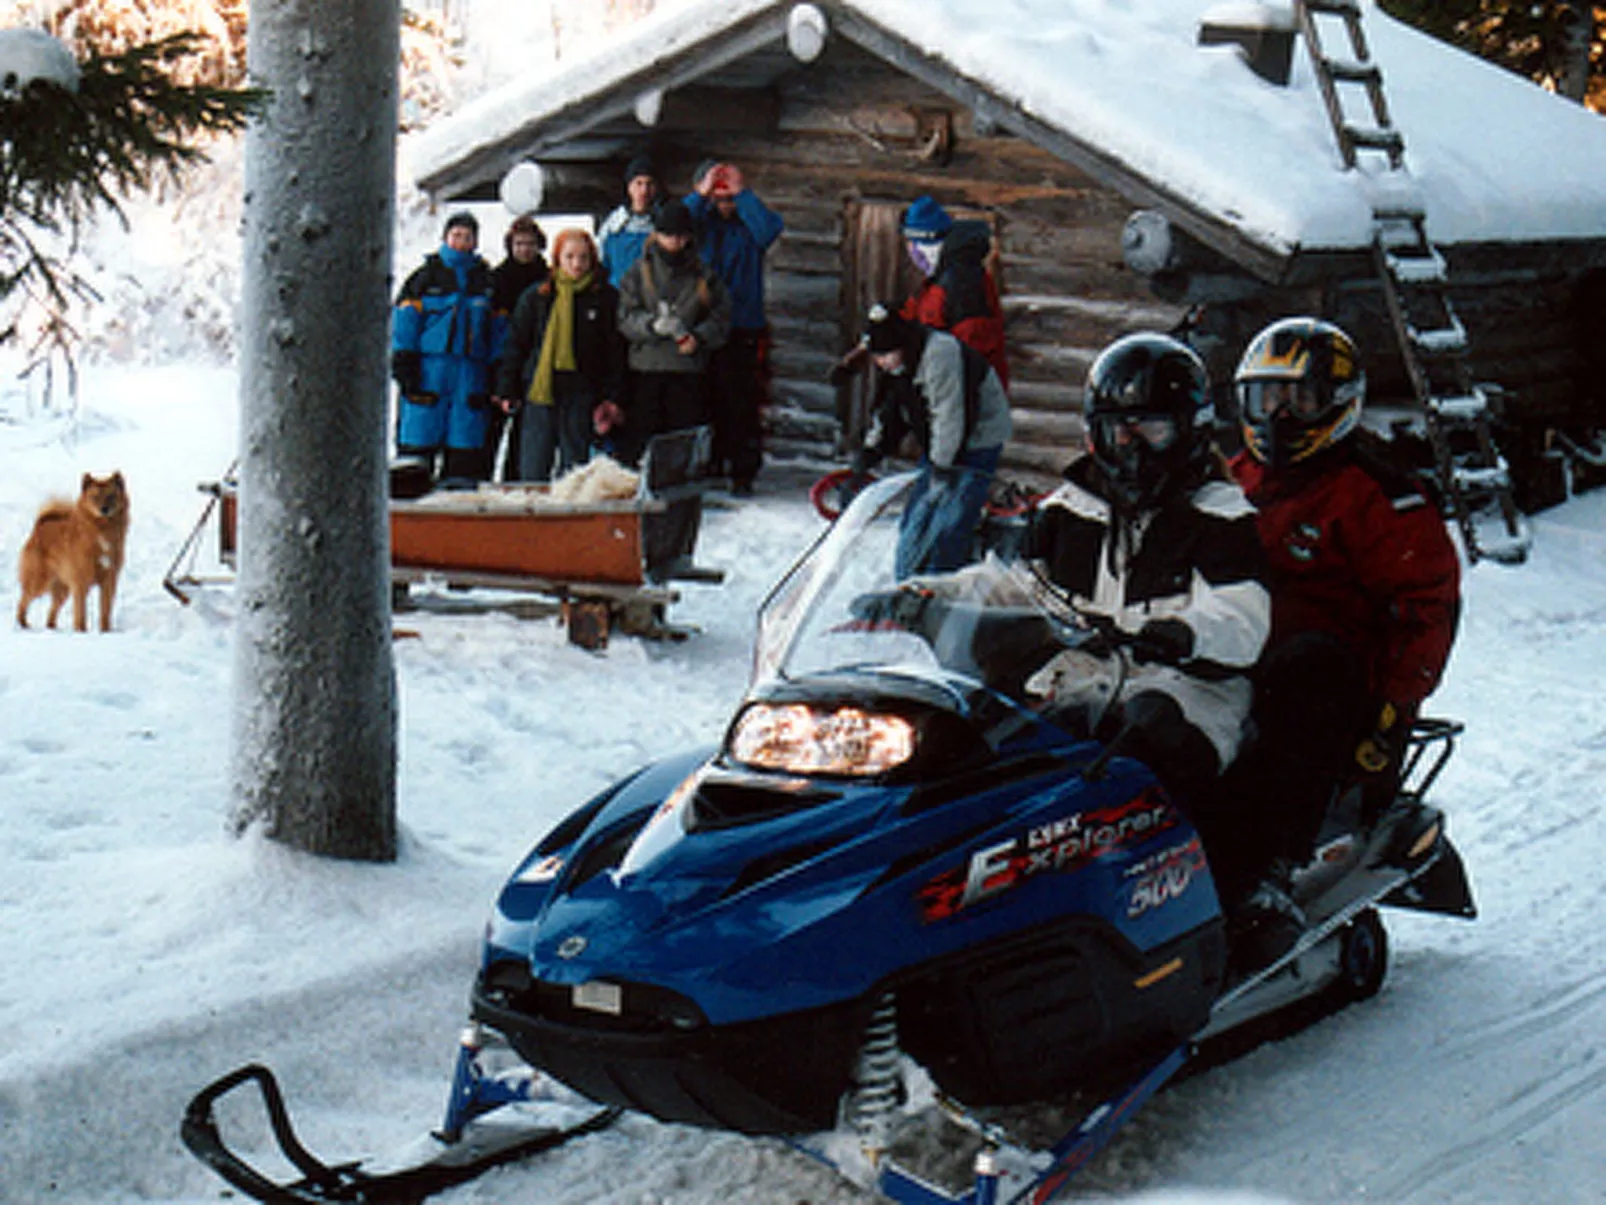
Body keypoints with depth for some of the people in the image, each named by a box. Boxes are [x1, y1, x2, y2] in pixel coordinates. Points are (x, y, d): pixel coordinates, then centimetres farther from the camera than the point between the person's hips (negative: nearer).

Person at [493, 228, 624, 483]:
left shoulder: (606, 298, 3)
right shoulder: (536, 297, 7)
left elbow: (615, 351, 4)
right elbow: (515, 345, 10)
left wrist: (610, 398, -2)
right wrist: (507, 390, 4)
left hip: (581, 395, -1)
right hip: (539, 392, 1)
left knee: (575, 466, 3)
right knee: (533, 470, 1)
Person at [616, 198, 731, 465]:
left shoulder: (704, 275, 11)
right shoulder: (640, 271, 10)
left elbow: (720, 318, 8)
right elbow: (626, 318, 1)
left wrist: (698, 338, -11)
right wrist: (653, 325, -19)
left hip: (690, 373, 1)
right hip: (645, 370, 0)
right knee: (638, 441, -4)